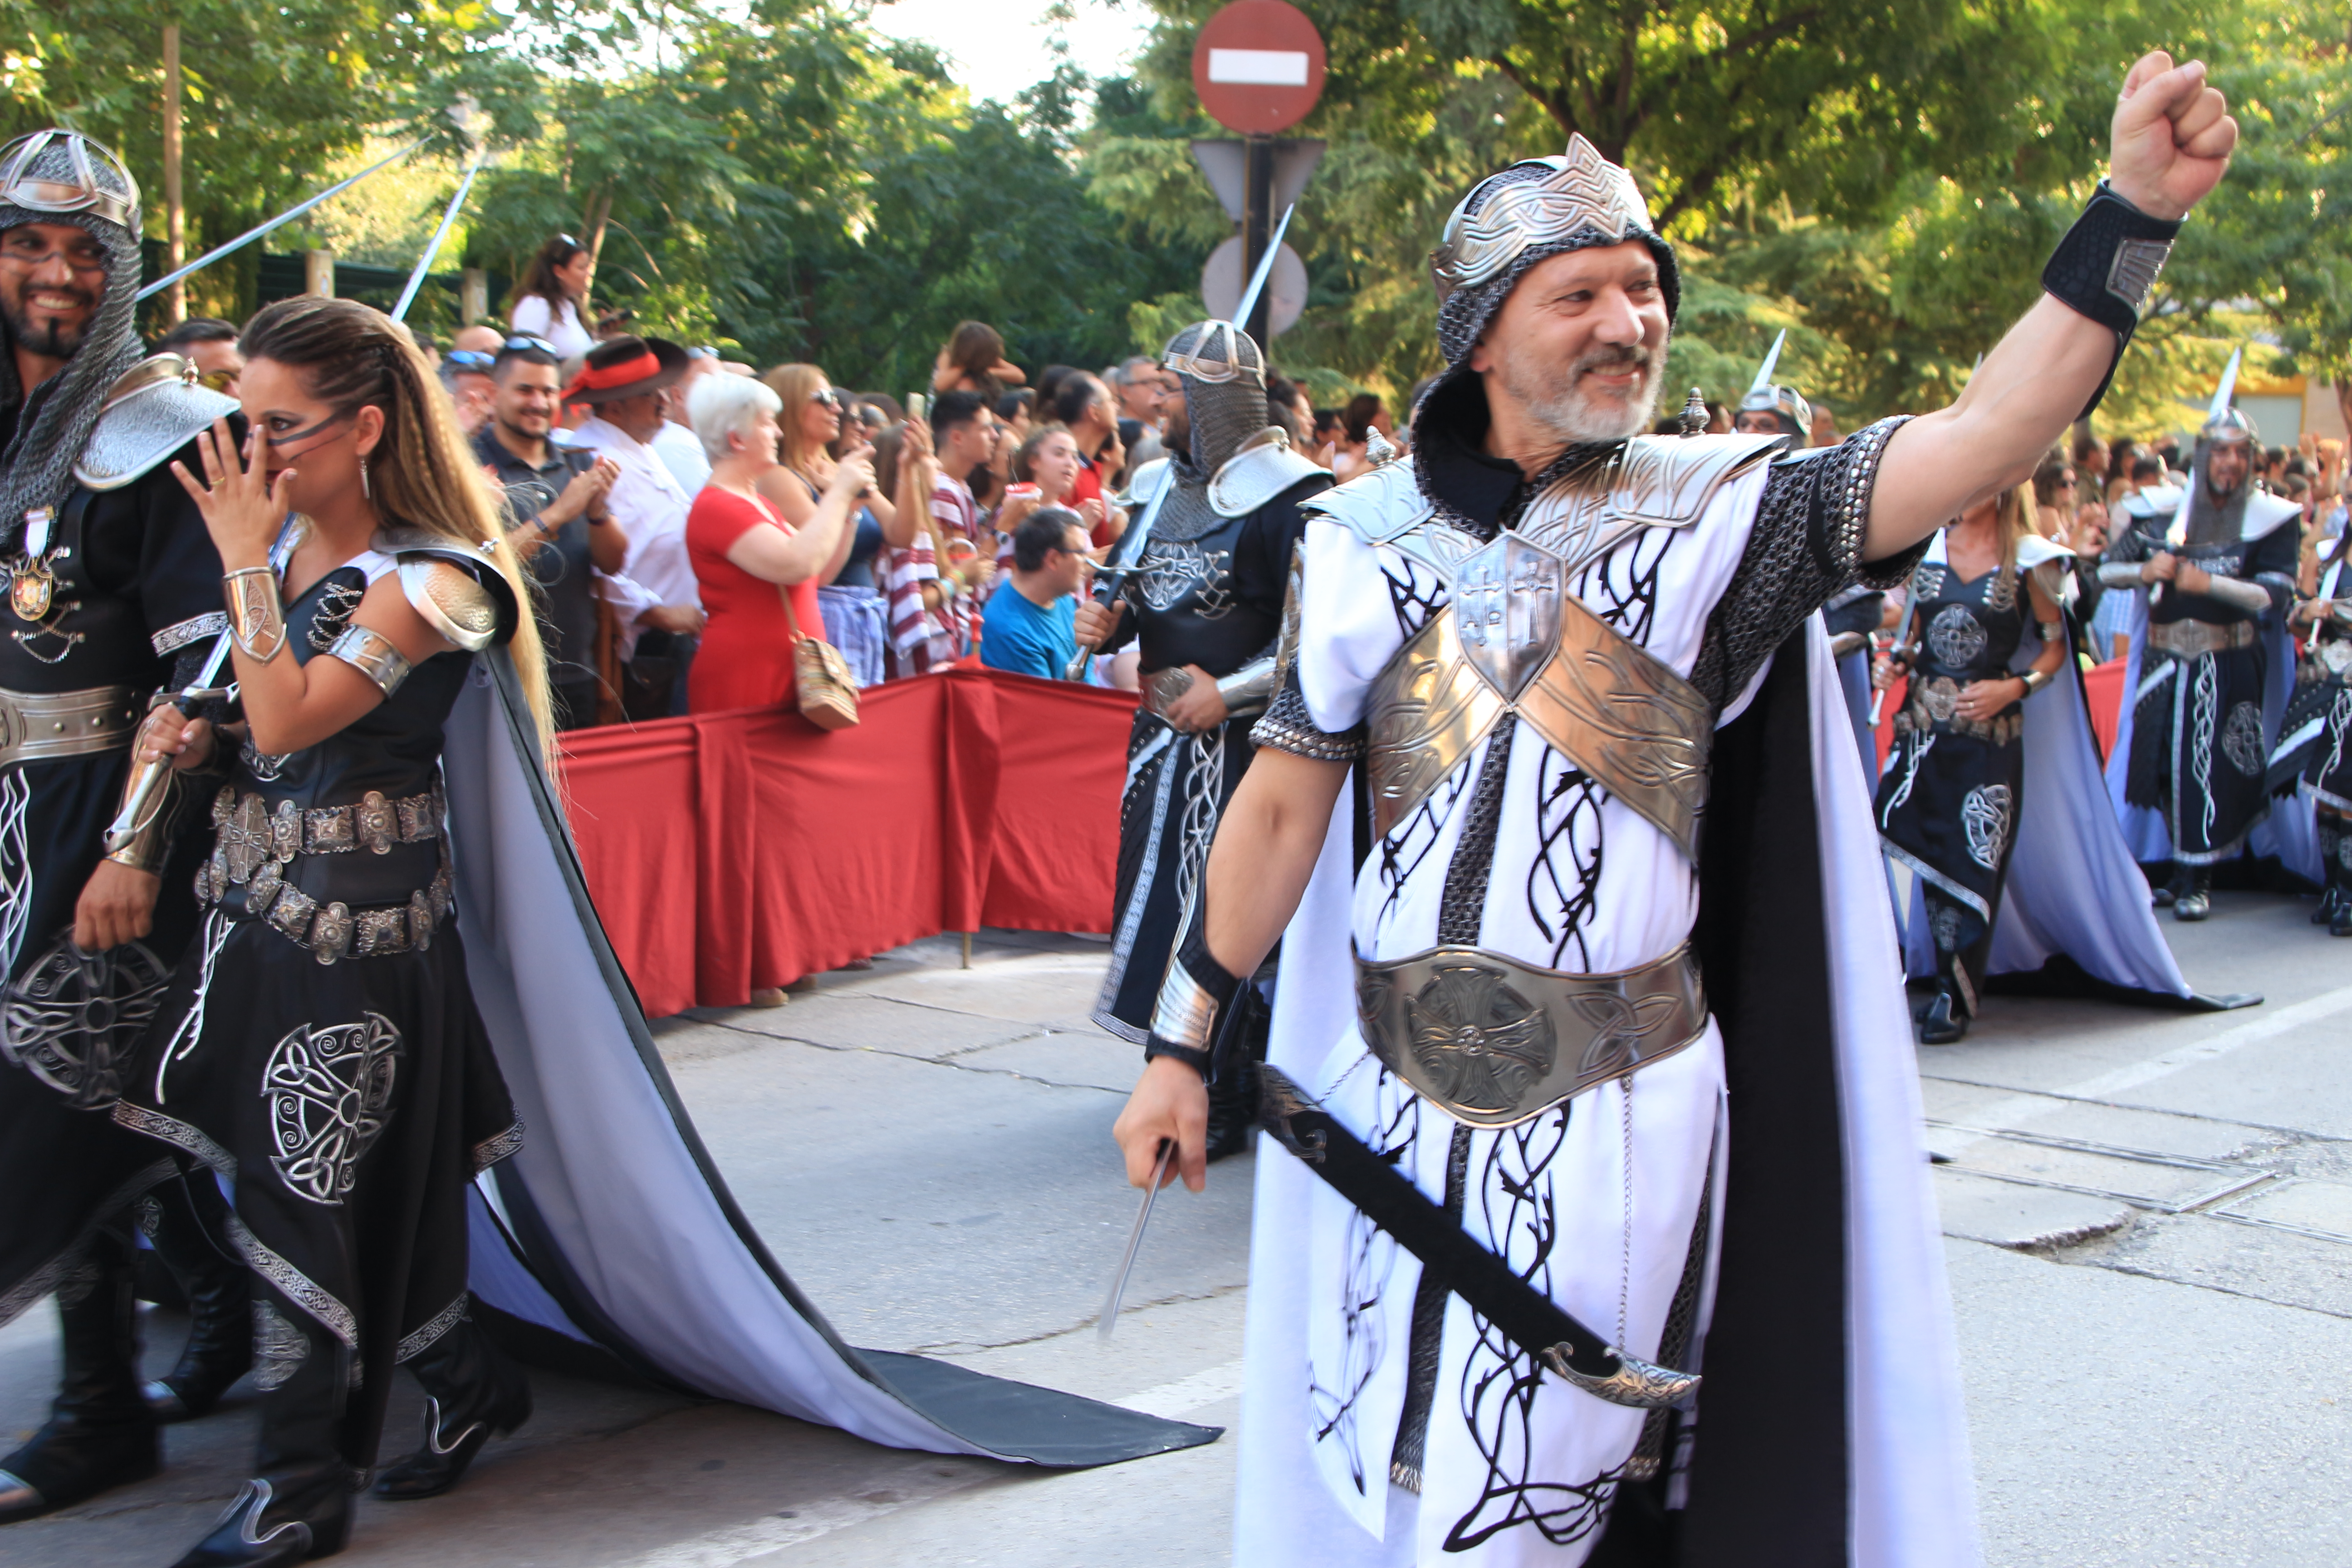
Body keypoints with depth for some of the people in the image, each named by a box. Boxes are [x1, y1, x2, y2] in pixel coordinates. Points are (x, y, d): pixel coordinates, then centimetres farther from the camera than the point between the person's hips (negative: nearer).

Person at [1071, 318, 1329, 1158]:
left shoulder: (1288, 496, -12)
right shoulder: (1159, 486, 13)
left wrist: (1229, 692, -19)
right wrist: (1107, 621, 1)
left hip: (1242, 740, -8)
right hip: (1161, 733, 8)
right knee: (1158, 890, 11)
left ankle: (1227, 1103, 4)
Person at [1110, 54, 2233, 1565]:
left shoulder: (1713, 509, -3)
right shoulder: (1371, 535, 2)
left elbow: (1977, 443, -17)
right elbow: (1285, 801, 5)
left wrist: (2136, 208, -27)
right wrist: (1185, 1045, 5)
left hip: (1617, 1107, -2)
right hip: (1393, 1103, 2)